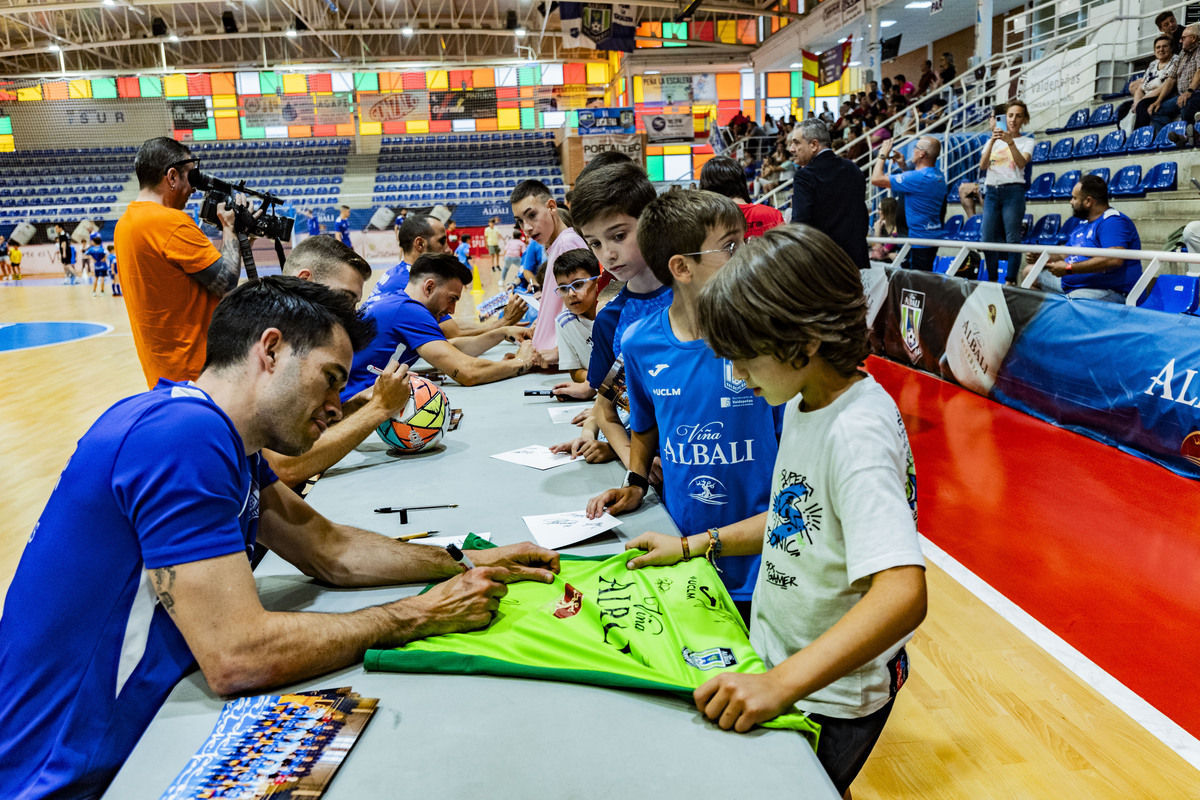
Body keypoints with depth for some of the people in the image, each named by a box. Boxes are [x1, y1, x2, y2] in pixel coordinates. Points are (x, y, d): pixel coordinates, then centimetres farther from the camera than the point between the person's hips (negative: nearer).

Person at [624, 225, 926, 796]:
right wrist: (697, 545, 6)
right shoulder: (805, 402, 0)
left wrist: (781, 682, -42)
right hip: (782, 661, 8)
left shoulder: (857, 434, -29)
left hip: (831, 695, -8)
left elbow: (902, 593, -38)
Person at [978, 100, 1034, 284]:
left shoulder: (1027, 141, 9)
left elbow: (1021, 163, -12)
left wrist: (1010, 142, -25)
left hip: (1013, 191, -3)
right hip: (991, 191, 3)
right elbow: (983, 166, -2)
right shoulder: (991, 141, 15)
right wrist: (993, 141, -13)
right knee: (988, 240, -2)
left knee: (1013, 239, -7)